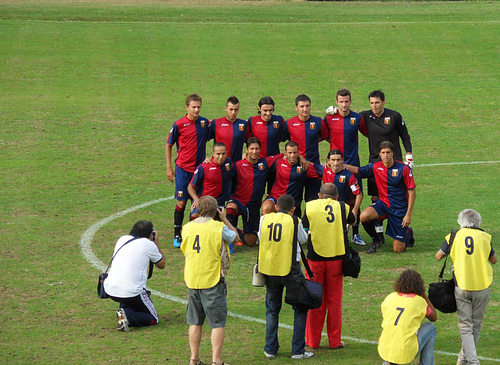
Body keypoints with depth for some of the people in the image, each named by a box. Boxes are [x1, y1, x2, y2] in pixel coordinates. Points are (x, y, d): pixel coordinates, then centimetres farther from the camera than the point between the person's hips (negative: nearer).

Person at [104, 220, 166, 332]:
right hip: (132, 292, -6)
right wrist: (156, 243, 25)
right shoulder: (149, 244, -1)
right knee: (152, 319, 13)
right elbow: (161, 265, 15)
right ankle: (127, 316, -14)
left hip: (109, 290, 6)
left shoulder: (122, 239, 13)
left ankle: (125, 309, 13)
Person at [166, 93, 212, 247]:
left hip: (200, 168, 3)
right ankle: (177, 235, 6)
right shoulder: (179, 125, -7)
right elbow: (169, 145, 3)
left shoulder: (205, 123, 3)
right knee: (181, 202, -4)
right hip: (183, 168, -3)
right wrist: (169, 167, 2)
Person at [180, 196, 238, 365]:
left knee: (195, 322, 14)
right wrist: (224, 219, 14)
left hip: (192, 281, 5)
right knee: (218, 323, 1)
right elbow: (234, 237, 7)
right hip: (213, 281, -5)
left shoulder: (188, 227, 0)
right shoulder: (219, 228, -12)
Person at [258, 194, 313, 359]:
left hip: (269, 271, 3)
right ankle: (297, 350, 2)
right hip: (290, 270, -3)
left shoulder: (264, 219, 2)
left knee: (272, 310, 17)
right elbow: (303, 239, 12)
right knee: (300, 308, 7)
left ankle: (270, 349, 17)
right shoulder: (294, 222, -6)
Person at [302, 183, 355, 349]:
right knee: (334, 300, 8)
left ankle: (312, 341, 12)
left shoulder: (310, 206, -2)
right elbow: (352, 220, 19)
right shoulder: (341, 207, 0)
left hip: (315, 259, 0)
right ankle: (334, 341, 12)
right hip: (336, 258, 0)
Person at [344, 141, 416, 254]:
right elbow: (356, 170, 11)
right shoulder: (376, 167, -4)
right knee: (364, 216, -29)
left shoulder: (403, 168, -15)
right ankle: (375, 240, 1)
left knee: (398, 249, -5)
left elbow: (412, 192, -11)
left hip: (400, 208, -3)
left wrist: (408, 214, -15)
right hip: (383, 203, 3)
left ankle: (408, 232, 31)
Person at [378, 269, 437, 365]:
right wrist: (424, 296, 19)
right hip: (405, 354, -4)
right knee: (430, 327, 19)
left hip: (384, 351, 4)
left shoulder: (390, 298, 6)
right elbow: (434, 317, 17)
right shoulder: (420, 302, -3)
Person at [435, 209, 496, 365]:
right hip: (482, 287, 1)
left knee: (465, 326, 2)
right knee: (476, 325, 16)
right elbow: (494, 260, 15)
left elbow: (438, 256, 11)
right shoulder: (485, 237, 1)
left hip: (462, 287, -1)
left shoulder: (454, 237, -1)